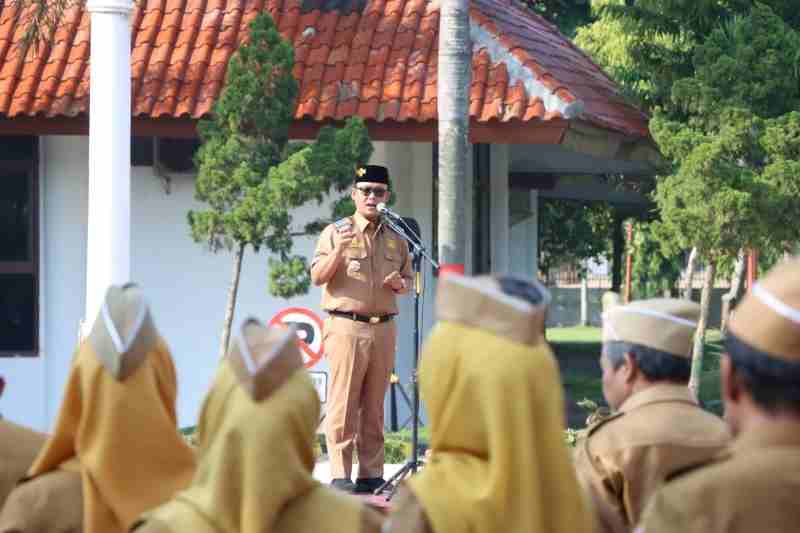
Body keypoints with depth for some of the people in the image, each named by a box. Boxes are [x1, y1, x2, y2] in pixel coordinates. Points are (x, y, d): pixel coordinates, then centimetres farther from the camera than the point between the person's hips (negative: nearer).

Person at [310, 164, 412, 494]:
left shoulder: (395, 239, 16)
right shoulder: (335, 232, 4)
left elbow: (408, 279, 23)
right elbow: (317, 277, -3)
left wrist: (400, 284, 0)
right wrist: (339, 250, -19)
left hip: (384, 329, 4)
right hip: (347, 327, -4)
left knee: (375, 406, 6)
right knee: (343, 404, -8)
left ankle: (372, 475, 9)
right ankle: (340, 476, -8)